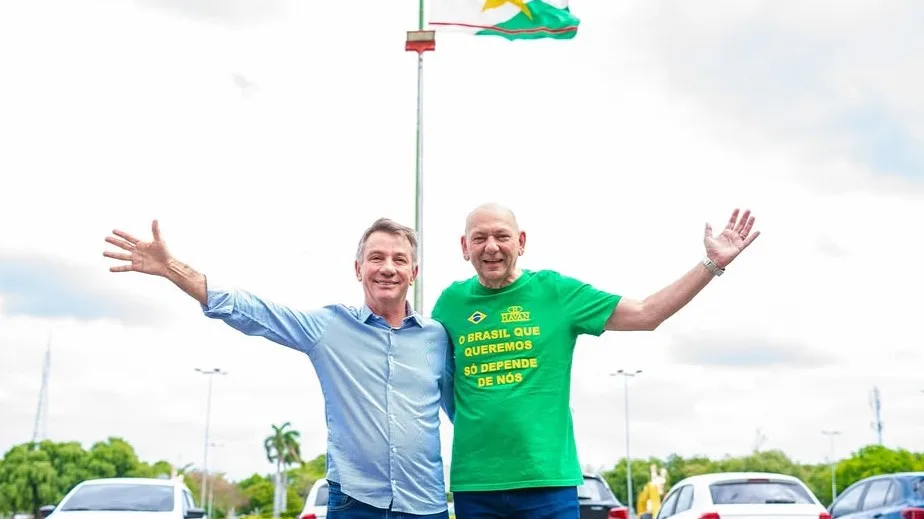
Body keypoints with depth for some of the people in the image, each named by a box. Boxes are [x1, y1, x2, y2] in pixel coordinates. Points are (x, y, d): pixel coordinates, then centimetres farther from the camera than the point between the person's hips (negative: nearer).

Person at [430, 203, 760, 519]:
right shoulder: (452, 301, 5)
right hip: (473, 483, 2)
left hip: (548, 478, -1)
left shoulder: (556, 291, 1)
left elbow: (646, 315, 2)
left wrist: (712, 263, -2)